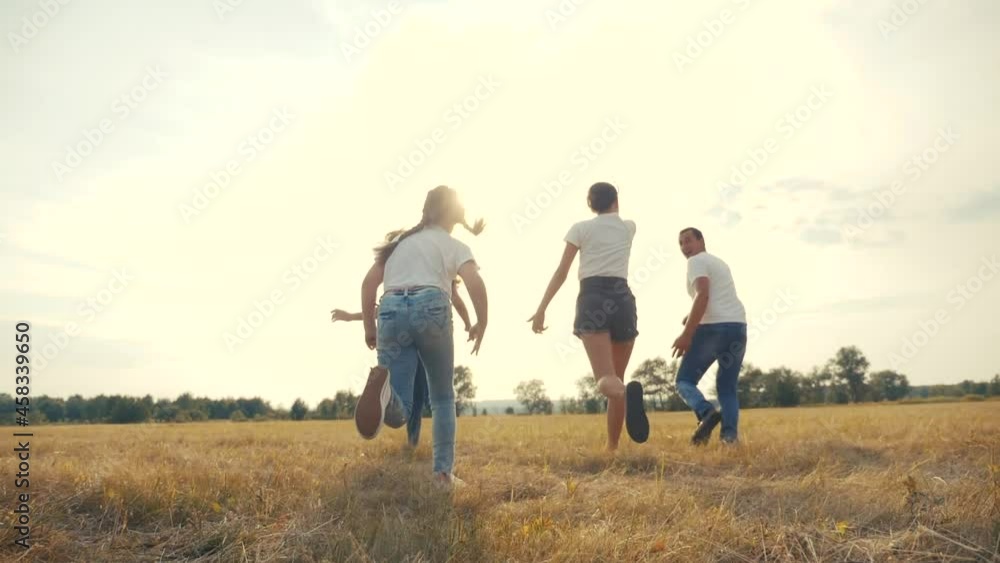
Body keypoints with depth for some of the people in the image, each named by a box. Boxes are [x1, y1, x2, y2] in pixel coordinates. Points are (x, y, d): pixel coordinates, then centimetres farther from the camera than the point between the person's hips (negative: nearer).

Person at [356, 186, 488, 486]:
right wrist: (481, 324, 6)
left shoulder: (401, 241, 28)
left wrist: (369, 327, 20)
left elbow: (369, 282, 18)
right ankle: (443, 471, 10)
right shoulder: (454, 245, 15)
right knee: (443, 398, 17)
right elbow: (475, 283, -5)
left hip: (391, 311, 3)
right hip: (430, 308, -3)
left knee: (398, 414, -4)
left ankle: (382, 384, -38)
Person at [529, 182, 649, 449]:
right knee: (616, 377, 12)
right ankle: (613, 444, 10)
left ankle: (627, 393, -49)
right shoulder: (628, 227, 17)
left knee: (607, 380, -13)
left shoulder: (581, 228, 7)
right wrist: (612, 211, 64)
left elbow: (561, 273, 0)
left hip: (593, 299, -3)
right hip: (623, 298, 3)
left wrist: (541, 309, 0)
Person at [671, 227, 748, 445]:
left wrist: (686, 334, -20)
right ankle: (730, 434, -6)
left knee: (684, 380, 4)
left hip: (714, 328, -7)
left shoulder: (697, 261, 0)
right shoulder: (719, 262, 29)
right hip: (738, 327, 8)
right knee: (727, 386, 13)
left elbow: (703, 295, -16)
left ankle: (706, 412, -23)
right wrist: (694, 317, 22)